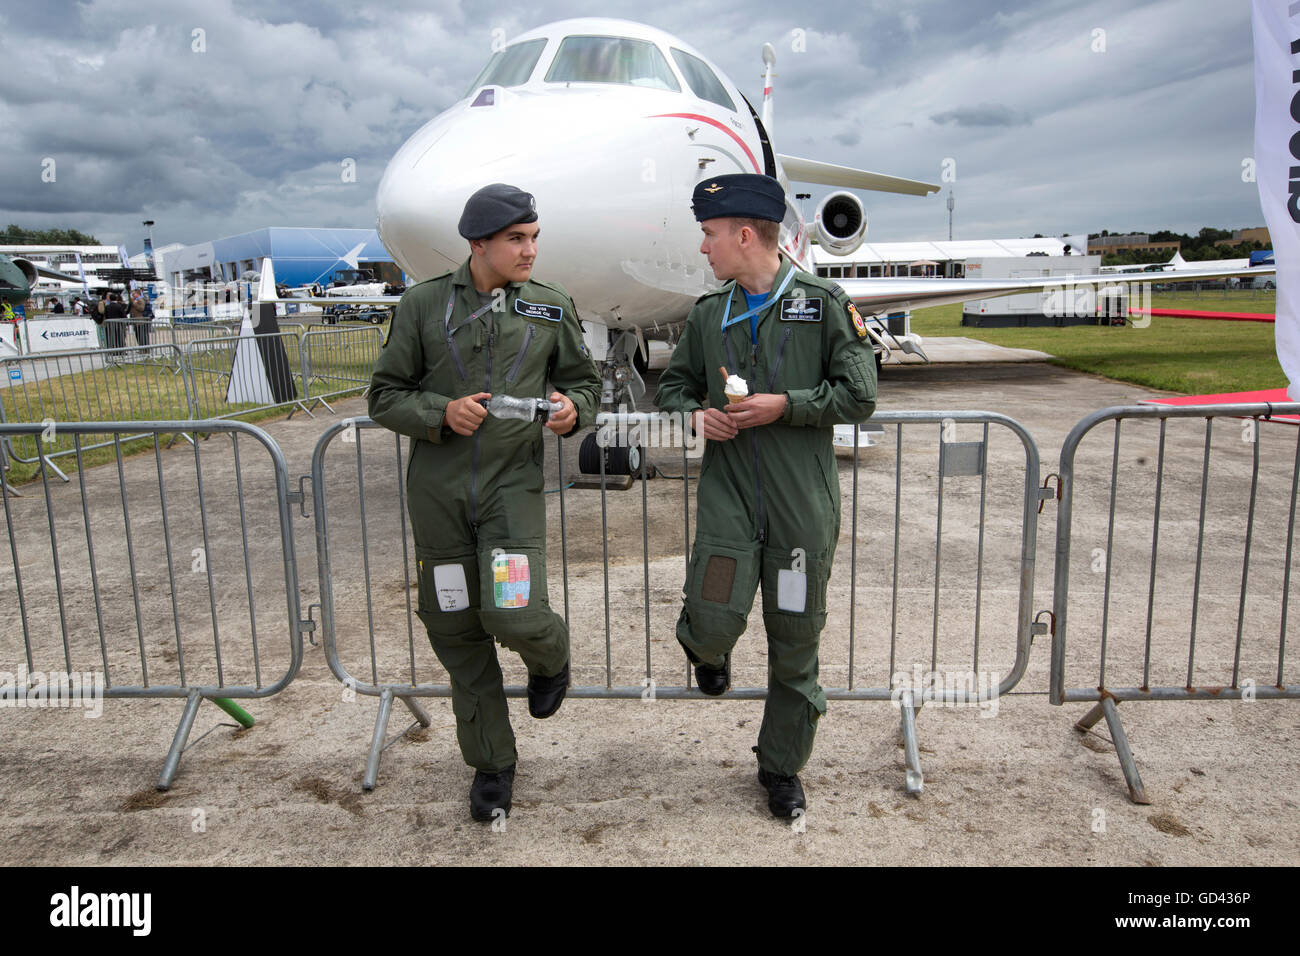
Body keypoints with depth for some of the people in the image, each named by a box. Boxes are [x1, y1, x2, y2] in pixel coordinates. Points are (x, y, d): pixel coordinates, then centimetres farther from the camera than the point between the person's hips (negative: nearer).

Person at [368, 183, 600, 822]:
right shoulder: (423, 303, 2)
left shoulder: (552, 308, 6)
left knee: (513, 615, -18)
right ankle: (491, 763, 26)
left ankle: (550, 656, 23)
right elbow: (385, 395, 5)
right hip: (438, 489, 1)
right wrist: (440, 414, -14)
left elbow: (583, 381, 16)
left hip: (513, 484, -1)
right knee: (455, 631, 7)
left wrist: (574, 408, -7)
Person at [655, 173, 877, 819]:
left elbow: (859, 397, -4)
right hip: (727, 493, 2)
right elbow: (673, 383, 20)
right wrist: (694, 414, -2)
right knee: (715, 620, -10)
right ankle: (705, 646, 30)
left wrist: (785, 406, -15)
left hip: (803, 502, -2)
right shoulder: (708, 313, 10)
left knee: (796, 640, 8)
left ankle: (782, 768, 28)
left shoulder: (824, 304, -1)